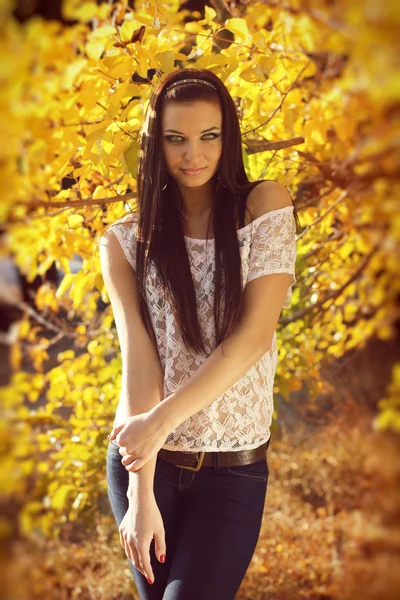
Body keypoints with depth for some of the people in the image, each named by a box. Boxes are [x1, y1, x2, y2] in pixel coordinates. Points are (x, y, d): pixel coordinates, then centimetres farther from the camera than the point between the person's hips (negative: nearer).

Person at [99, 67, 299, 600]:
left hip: (235, 471, -1)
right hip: (144, 460, 2)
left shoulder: (266, 206, -3)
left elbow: (253, 336, -12)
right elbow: (138, 356, -9)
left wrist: (162, 419, -19)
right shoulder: (126, 240, 1)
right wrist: (142, 495, -16)